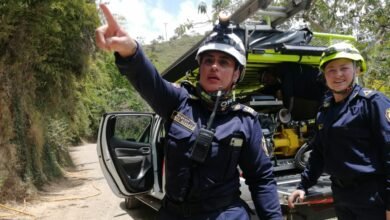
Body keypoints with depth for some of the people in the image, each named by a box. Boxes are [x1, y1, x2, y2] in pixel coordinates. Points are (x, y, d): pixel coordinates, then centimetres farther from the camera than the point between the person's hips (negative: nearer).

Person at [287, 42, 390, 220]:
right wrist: (303, 186, 9)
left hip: (373, 197, -6)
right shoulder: (324, 111, 8)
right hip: (341, 196, 6)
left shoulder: (373, 101, -10)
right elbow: (318, 153, 14)